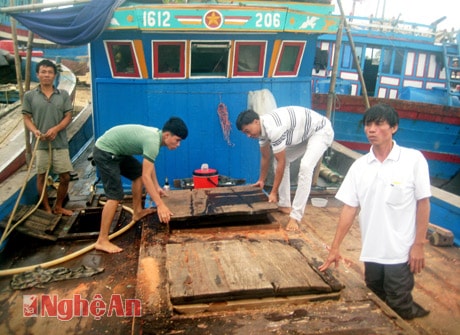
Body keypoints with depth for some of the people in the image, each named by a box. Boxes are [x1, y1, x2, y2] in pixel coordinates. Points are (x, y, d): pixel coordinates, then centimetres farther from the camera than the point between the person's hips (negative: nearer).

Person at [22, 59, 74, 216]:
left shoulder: (63, 94, 4)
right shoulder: (29, 95, 2)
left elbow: (68, 117, 1)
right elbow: (26, 118, 2)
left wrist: (56, 129, -16)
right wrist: (35, 131, -18)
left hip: (60, 143, 1)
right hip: (40, 143, -1)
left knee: (65, 177, 3)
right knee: (41, 176, 8)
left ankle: (58, 207, 23)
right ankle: (46, 208, 24)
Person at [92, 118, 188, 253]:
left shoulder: (156, 134, 4)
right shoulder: (153, 142, -26)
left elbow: (149, 166, 18)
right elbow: (146, 177, -30)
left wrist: (157, 186, 19)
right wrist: (160, 205, -31)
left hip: (114, 151, 11)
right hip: (104, 152, -10)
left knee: (138, 173, 20)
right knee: (115, 196, -15)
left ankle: (137, 212, 30)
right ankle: (102, 241, -11)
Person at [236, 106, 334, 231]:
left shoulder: (273, 128, -34)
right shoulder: (262, 127, -6)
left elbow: (281, 163, -26)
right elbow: (265, 157, 10)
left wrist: (273, 192, -19)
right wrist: (262, 180, 20)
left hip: (321, 131, -10)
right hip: (305, 134, 10)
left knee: (305, 167, -26)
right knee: (281, 159, 9)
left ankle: (295, 216, -22)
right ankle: (285, 205, 16)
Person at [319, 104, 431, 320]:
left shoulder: (413, 159, -10)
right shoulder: (359, 166, 0)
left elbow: (423, 203, -5)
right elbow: (349, 208, 1)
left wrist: (419, 244, -7)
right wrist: (335, 248, 1)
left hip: (401, 252, -4)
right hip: (371, 251, 4)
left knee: (400, 308, 8)